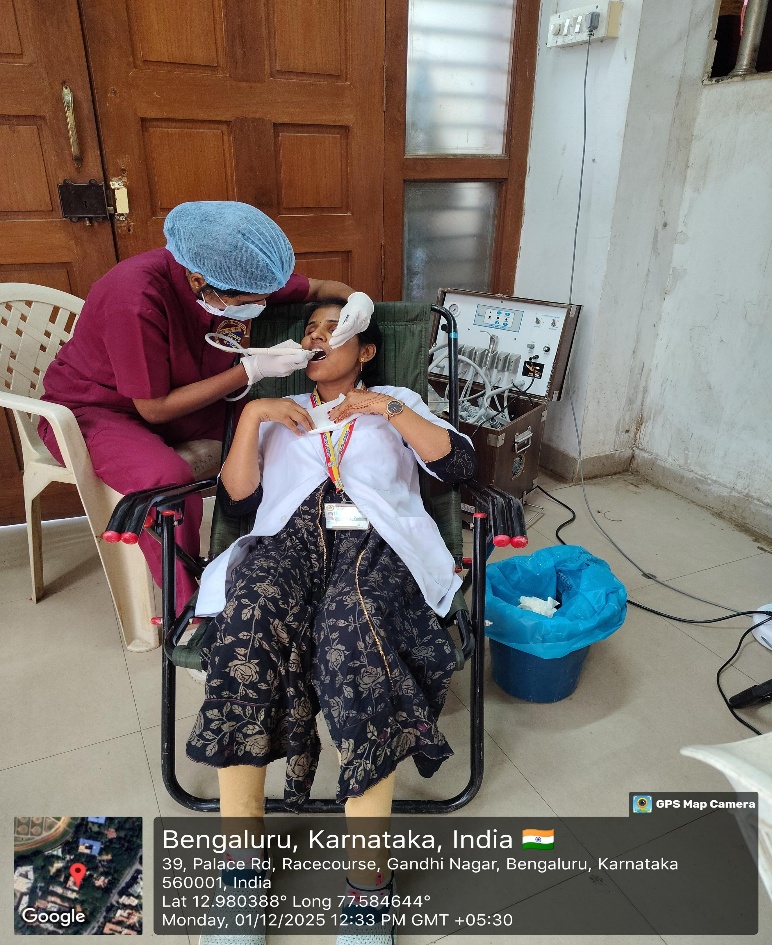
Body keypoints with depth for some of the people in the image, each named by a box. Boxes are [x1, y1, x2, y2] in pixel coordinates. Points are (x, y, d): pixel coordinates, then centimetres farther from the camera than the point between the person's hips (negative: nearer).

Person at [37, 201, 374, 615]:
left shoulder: (239, 275, -15)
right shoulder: (138, 298, -34)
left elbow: (317, 288, 0)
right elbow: (155, 408, -25)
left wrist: (356, 298, -23)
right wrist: (253, 370, -30)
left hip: (182, 395, 6)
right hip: (90, 410, -6)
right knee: (170, 479, -35)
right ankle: (188, 610, -14)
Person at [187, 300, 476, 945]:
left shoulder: (398, 402, 25)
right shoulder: (278, 413, 29)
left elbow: (459, 464, 7)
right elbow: (238, 499, 15)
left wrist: (386, 408, 1)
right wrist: (253, 414, 6)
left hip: (378, 542, -1)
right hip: (291, 539, 2)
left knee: (353, 621, -36)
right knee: (252, 608, -34)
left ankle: (370, 876, -30)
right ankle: (242, 849, -25)